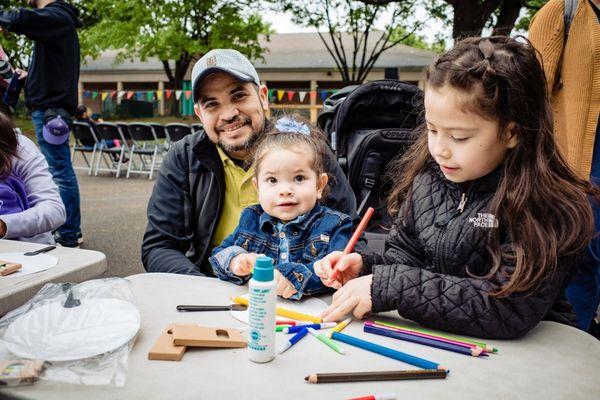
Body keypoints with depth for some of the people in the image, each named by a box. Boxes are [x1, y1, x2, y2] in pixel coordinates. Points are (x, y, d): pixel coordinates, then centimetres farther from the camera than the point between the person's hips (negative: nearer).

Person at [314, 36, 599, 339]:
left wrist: (390, 286, -25)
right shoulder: (427, 178, 0)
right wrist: (365, 267, -13)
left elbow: (509, 308, -23)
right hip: (434, 340, 4)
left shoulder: (552, 207, -16)